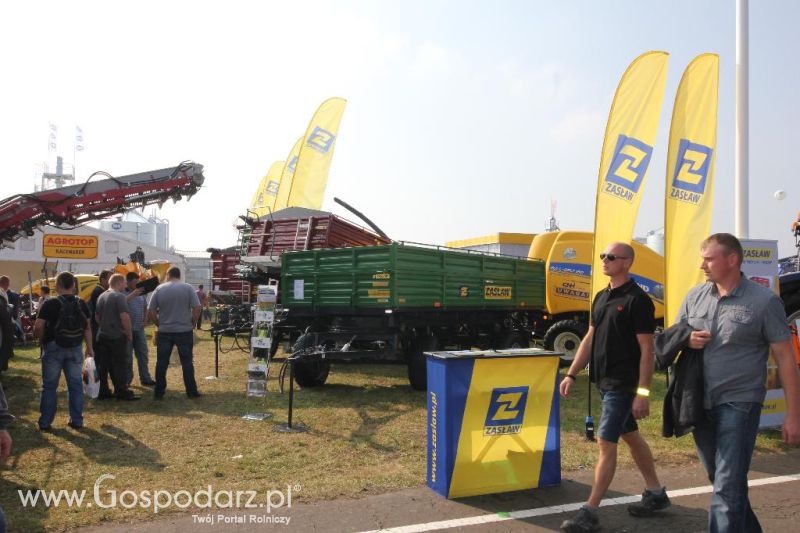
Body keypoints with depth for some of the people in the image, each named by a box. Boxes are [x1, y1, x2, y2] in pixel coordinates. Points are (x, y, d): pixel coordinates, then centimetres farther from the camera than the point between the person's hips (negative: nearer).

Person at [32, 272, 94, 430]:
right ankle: (77, 420, 13)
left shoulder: (50, 304, -11)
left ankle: (45, 422, 12)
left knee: (49, 386, 7)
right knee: (75, 385, 9)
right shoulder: (81, 304, 2)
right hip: (75, 349, 3)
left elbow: (38, 327, -14)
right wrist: (90, 348, 12)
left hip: (53, 348, -3)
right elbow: (87, 328, 6)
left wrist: (40, 337, 7)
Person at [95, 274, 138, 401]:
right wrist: (129, 333, -12)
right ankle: (123, 393, 0)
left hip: (102, 335, 8)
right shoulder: (119, 296, -14)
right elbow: (124, 316, -21)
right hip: (117, 337, -8)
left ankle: (102, 392, 16)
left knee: (105, 365, 12)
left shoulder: (101, 297, 13)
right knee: (120, 365, -3)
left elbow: (98, 316, 20)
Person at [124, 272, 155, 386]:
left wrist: (145, 320, 9)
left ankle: (145, 379, 17)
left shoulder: (140, 293, 11)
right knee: (127, 356, 3)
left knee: (143, 355, 10)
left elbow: (145, 307, 21)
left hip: (139, 329, 6)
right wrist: (133, 294, -31)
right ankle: (127, 380, 13)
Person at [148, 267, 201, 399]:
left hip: (164, 332, 1)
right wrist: (192, 323, 3)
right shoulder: (187, 288, -4)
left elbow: (150, 312, -3)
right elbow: (197, 308, -10)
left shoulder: (159, 289, -1)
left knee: (161, 362, 8)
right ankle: (191, 391, 9)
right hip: (185, 331, -1)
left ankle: (159, 392, 12)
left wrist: (159, 324, 9)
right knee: (187, 361, 6)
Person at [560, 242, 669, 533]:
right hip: (605, 381, 9)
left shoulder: (637, 300, -14)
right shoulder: (601, 297, 11)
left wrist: (643, 393, -19)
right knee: (631, 436, 18)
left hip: (623, 384, -9)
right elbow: (589, 339, 15)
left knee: (606, 443, -7)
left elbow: (647, 350, -15)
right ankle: (656, 494, 34)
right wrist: (571, 374, 10)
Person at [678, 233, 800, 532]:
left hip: (738, 403, -6)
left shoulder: (763, 301, -7)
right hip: (700, 403, 6)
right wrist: (687, 340, -9)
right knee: (721, 479, 20)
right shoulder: (695, 296, 5)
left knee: (727, 488, -8)